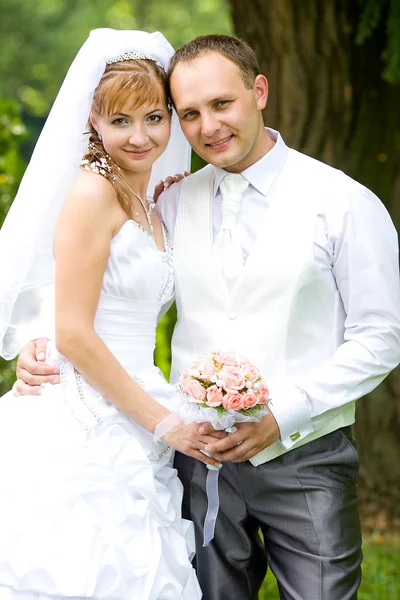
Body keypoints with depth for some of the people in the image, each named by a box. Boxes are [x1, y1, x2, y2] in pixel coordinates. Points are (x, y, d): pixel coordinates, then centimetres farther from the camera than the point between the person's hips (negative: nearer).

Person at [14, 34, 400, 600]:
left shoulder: (346, 203, -6)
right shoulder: (173, 204, 6)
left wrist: (280, 415, -14)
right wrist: (43, 344, -3)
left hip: (305, 460, -3)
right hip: (201, 458, 3)